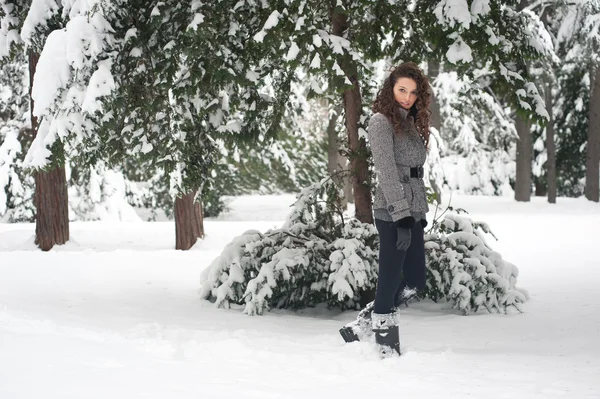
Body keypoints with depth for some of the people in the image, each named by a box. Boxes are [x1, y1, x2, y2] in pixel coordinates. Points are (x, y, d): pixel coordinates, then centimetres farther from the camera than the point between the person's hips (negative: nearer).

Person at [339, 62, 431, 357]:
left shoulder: (410, 122, 17)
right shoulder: (382, 121, -9)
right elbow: (387, 173, -16)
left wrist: (419, 213, 17)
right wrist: (402, 218, -21)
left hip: (412, 211, 9)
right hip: (392, 212, -9)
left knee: (414, 280, 11)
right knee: (391, 282, -2)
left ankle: (361, 327, 19)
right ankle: (388, 349, 6)